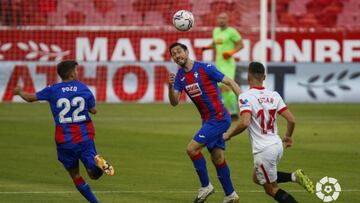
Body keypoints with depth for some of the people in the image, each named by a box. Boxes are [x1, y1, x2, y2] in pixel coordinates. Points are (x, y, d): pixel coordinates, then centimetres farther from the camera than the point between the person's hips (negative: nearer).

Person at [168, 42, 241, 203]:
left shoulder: (205, 68, -13)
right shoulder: (180, 76, 5)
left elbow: (230, 82, -9)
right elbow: (174, 102, -2)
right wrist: (170, 86, -21)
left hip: (218, 118, -7)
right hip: (208, 120, 7)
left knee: (192, 149, -14)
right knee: (217, 158, 12)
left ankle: (205, 186, -1)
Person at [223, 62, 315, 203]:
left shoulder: (245, 97, -14)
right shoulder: (274, 95, 3)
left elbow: (245, 123, -27)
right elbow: (291, 120, 1)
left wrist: (229, 135, -9)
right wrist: (288, 137, 21)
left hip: (263, 150, -6)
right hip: (277, 145, 6)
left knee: (271, 189, 8)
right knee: (258, 178, 28)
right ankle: (294, 177, 9)